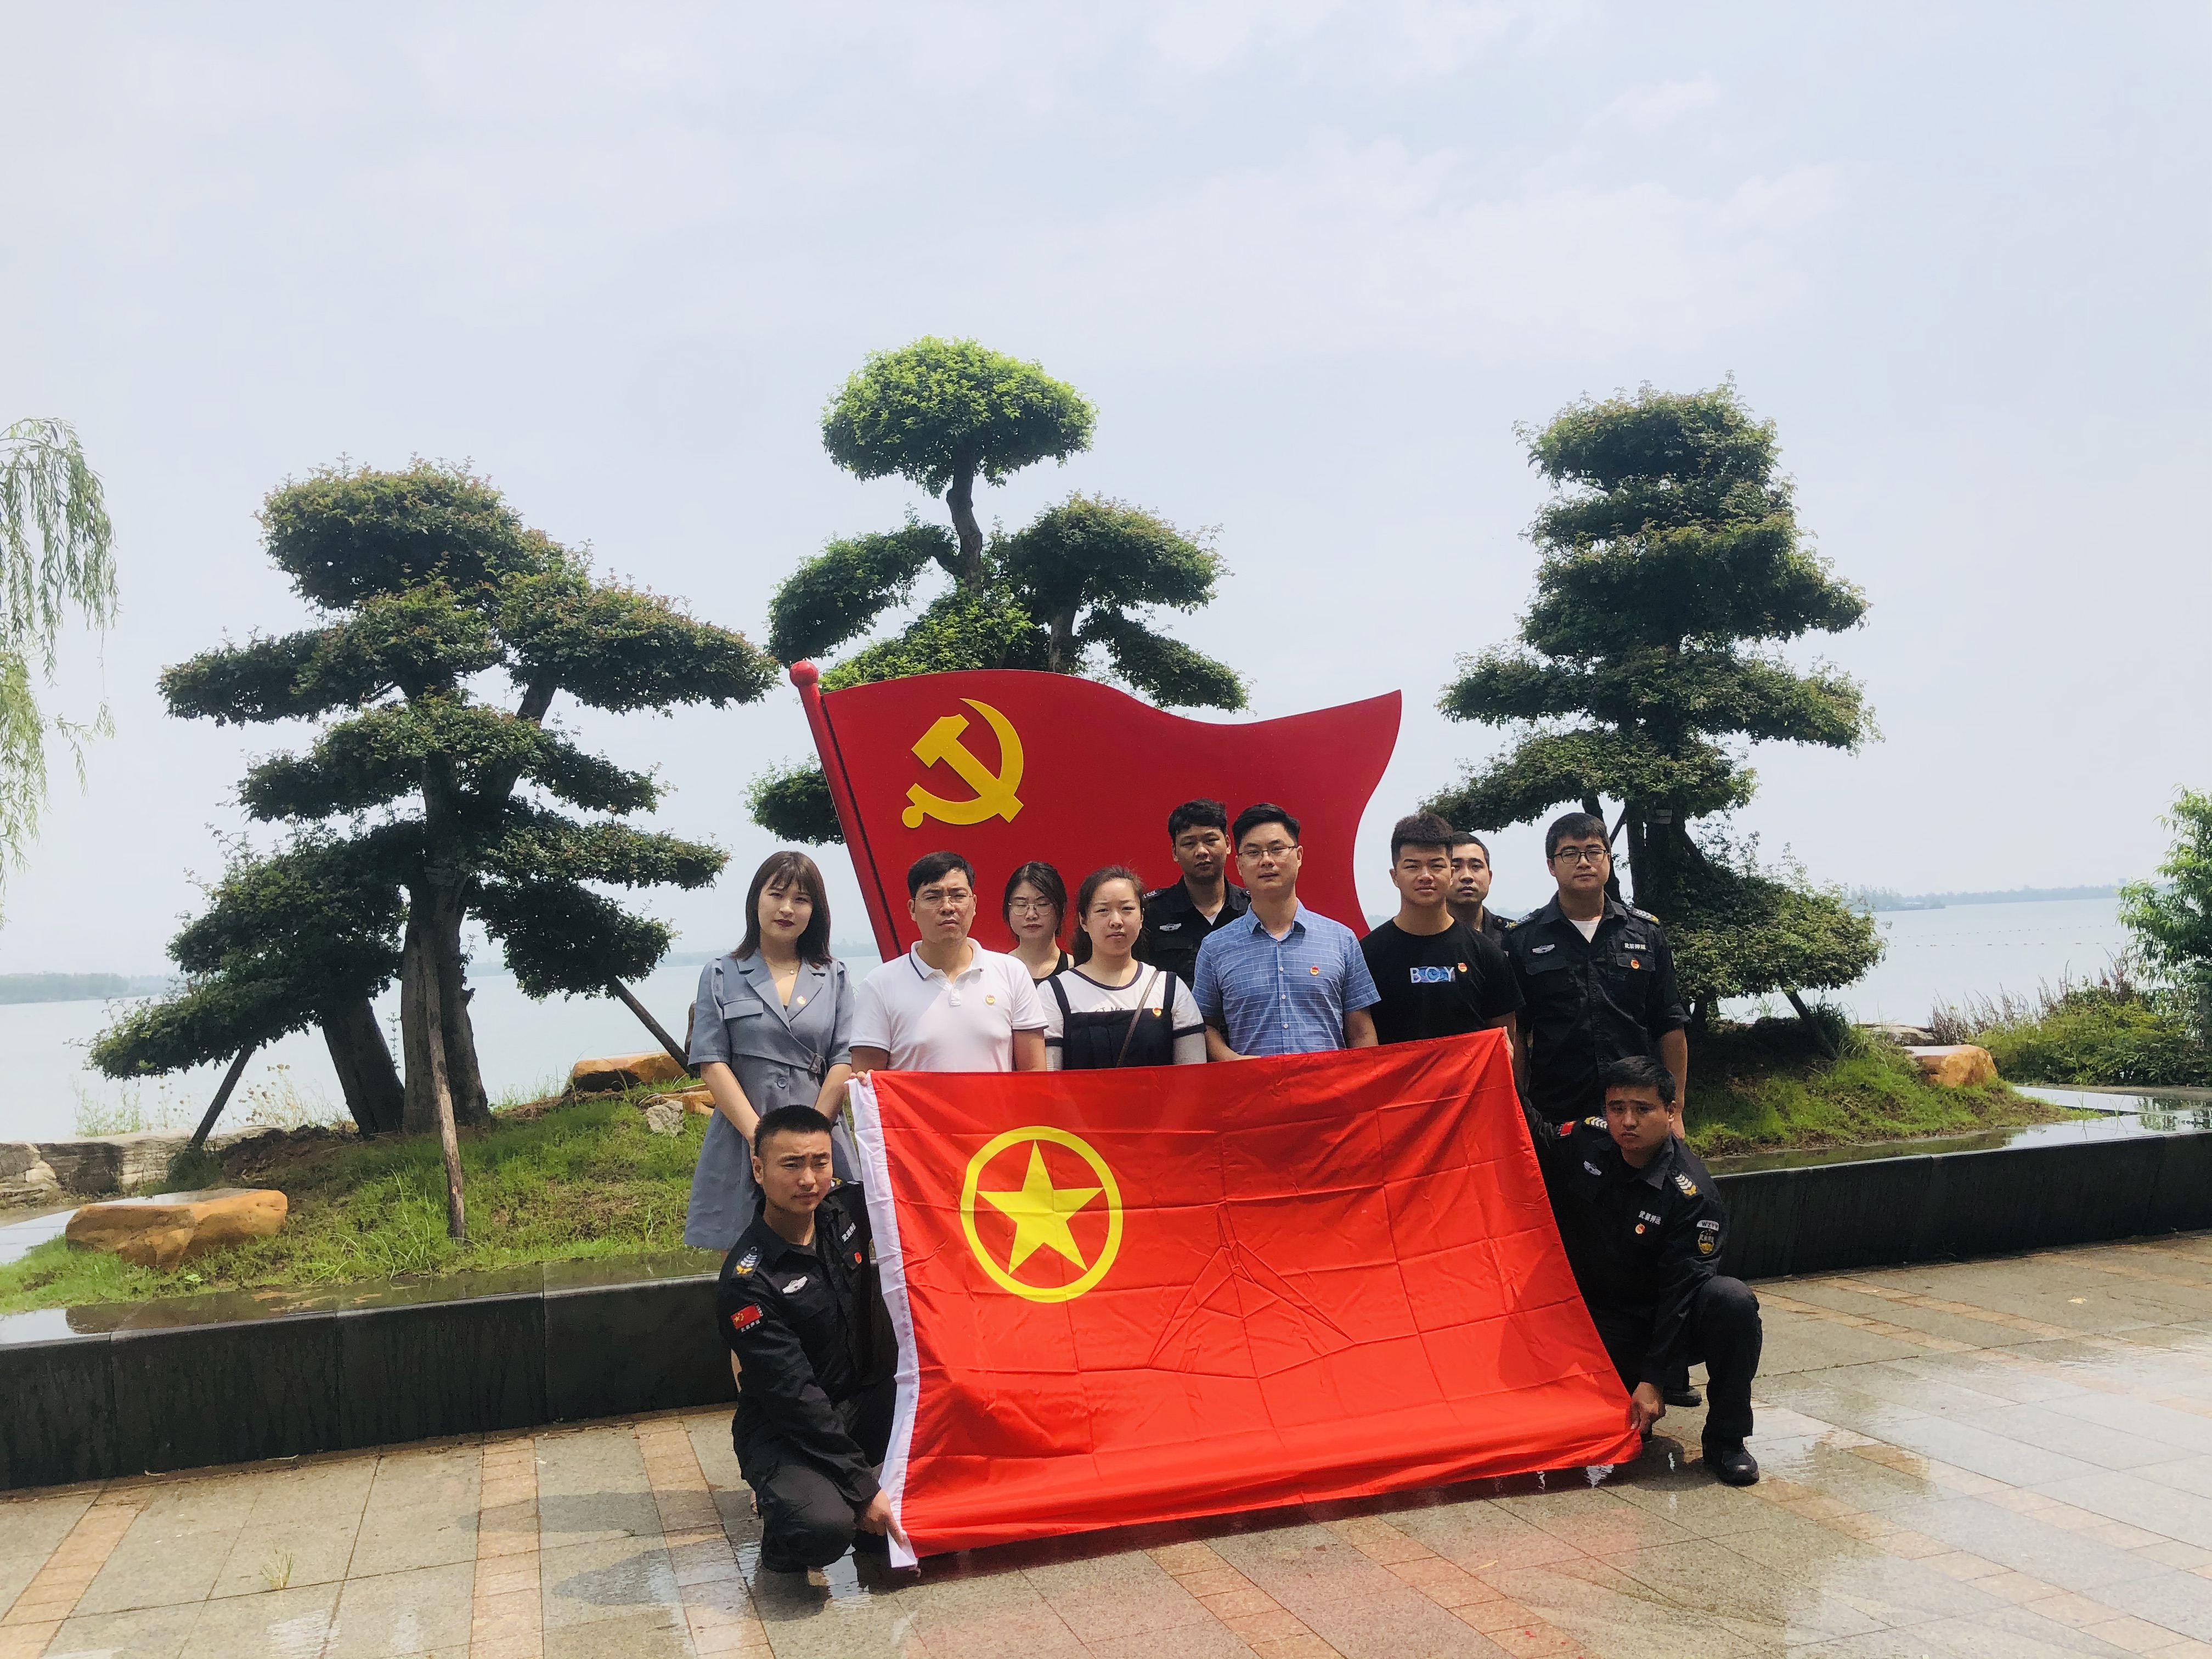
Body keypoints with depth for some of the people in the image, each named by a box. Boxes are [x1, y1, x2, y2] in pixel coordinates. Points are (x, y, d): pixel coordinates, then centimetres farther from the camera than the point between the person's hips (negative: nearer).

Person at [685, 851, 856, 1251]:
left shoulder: (834, 977, 12)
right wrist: (759, 1135, -11)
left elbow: (844, 1062, 4)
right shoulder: (720, 976, 9)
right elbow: (711, 1063, 0)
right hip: (742, 1144, -1)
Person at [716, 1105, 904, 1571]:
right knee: (822, 1530, -35)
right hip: (786, 1433, -6)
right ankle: (781, 1513, 2)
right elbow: (793, 1396, -22)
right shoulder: (745, 1282, -21)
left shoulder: (845, 1210, -3)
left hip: (871, 1402, 6)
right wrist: (863, 1489, -23)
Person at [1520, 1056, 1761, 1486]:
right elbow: (1533, 1137, 12)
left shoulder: (1690, 1194, -21)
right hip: (1601, 1325, 2)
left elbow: (1682, 1289, -23)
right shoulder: (1587, 1143, -8)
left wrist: (1653, 1379, -26)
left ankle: (1725, 1441, -16)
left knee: (1732, 1300, -34)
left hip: (1670, 1323, -2)